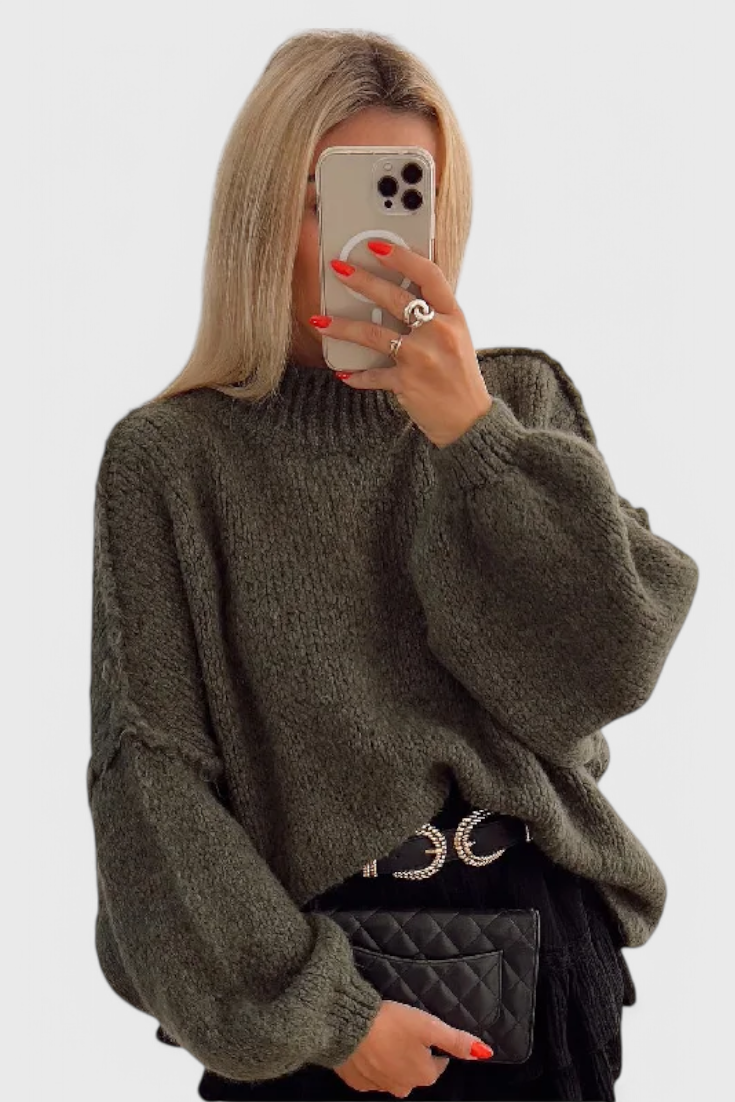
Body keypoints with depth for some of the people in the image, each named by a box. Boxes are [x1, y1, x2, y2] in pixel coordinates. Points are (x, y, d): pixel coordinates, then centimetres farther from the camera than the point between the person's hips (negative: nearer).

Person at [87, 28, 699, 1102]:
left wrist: (473, 435, -19)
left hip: (546, 935, 3)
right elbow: (151, 772, -10)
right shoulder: (171, 458, -7)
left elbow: (602, 670, -10)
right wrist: (317, 1014, -13)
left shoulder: (522, 400, 1)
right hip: (313, 961, -2)